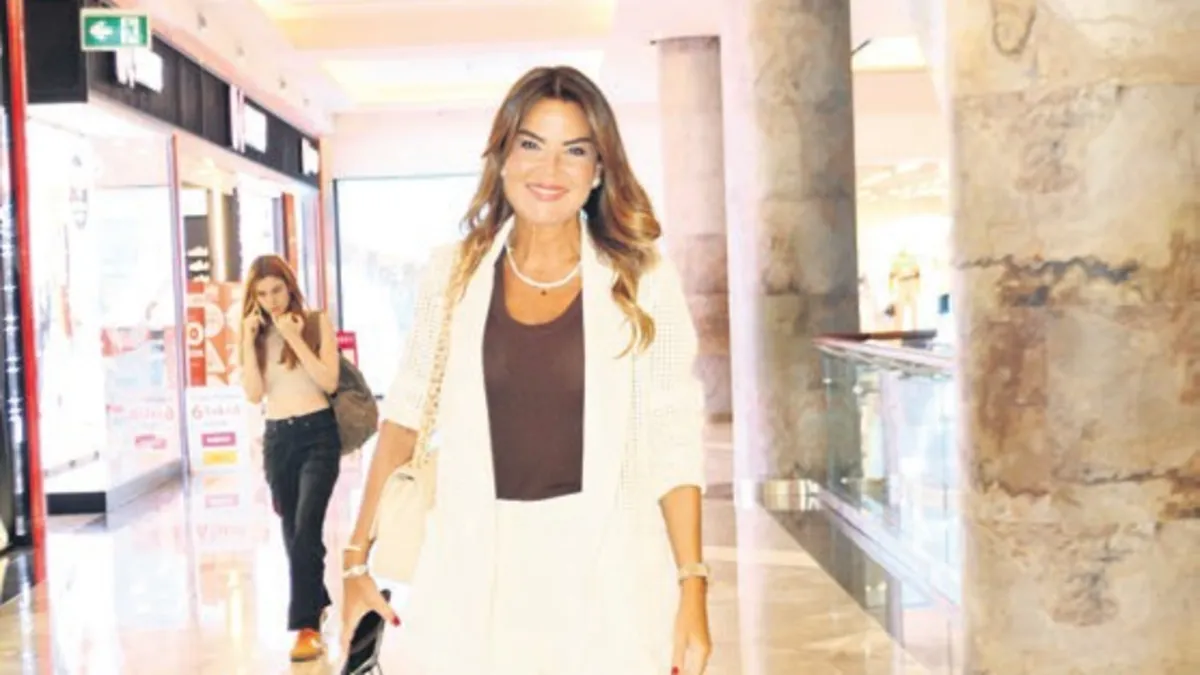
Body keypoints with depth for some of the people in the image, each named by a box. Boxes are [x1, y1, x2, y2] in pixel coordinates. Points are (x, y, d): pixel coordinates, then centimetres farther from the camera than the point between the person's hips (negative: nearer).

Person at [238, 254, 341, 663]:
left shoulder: (317, 324, -1)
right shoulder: (257, 336, 8)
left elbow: (330, 381, -12)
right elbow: (254, 394, -3)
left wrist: (295, 338, -16)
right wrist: (248, 341, -10)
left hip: (318, 435, -4)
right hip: (277, 439, 4)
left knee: (306, 529, -15)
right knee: (293, 532, 11)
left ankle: (307, 627, -15)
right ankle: (317, 602, 31)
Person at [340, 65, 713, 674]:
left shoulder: (642, 280, -2)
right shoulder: (454, 274, 3)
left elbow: (672, 444, -2)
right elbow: (405, 419, 8)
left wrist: (692, 587, -8)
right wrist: (358, 558, 5)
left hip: (606, 575, -1)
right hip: (473, 574, 2)